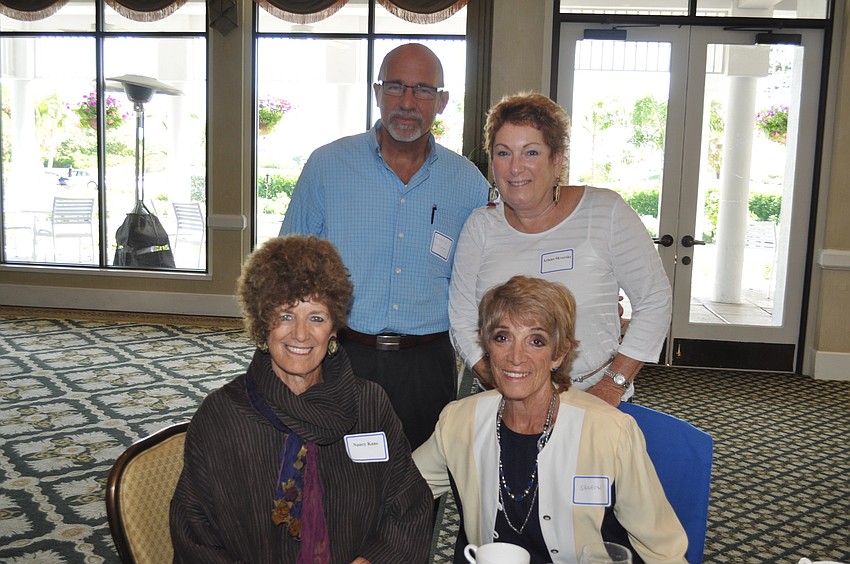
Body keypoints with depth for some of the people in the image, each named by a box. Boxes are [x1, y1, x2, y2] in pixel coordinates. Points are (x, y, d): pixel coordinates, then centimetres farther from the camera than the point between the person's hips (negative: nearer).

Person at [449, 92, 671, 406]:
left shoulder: (605, 212, -3)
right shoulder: (481, 226, 3)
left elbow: (655, 301, 0)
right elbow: (462, 321, 3)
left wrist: (613, 386, -6)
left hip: (593, 402, -1)